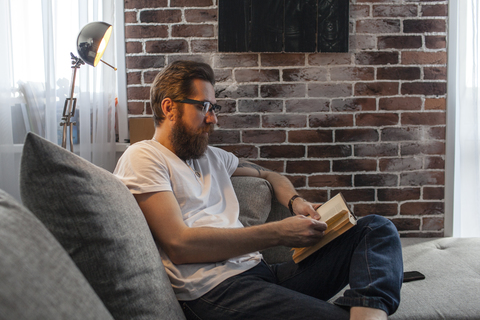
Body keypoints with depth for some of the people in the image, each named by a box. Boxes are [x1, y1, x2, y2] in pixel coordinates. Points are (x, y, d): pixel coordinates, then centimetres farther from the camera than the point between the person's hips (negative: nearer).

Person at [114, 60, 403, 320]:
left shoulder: (211, 156, 25)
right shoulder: (143, 157, 0)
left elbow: (269, 175, 39)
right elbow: (179, 244, -13)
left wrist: (296, 202, 14)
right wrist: (278, 234, -12)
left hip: (260, 271, 9)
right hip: (213, 289, -9)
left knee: (376, 227, -8)